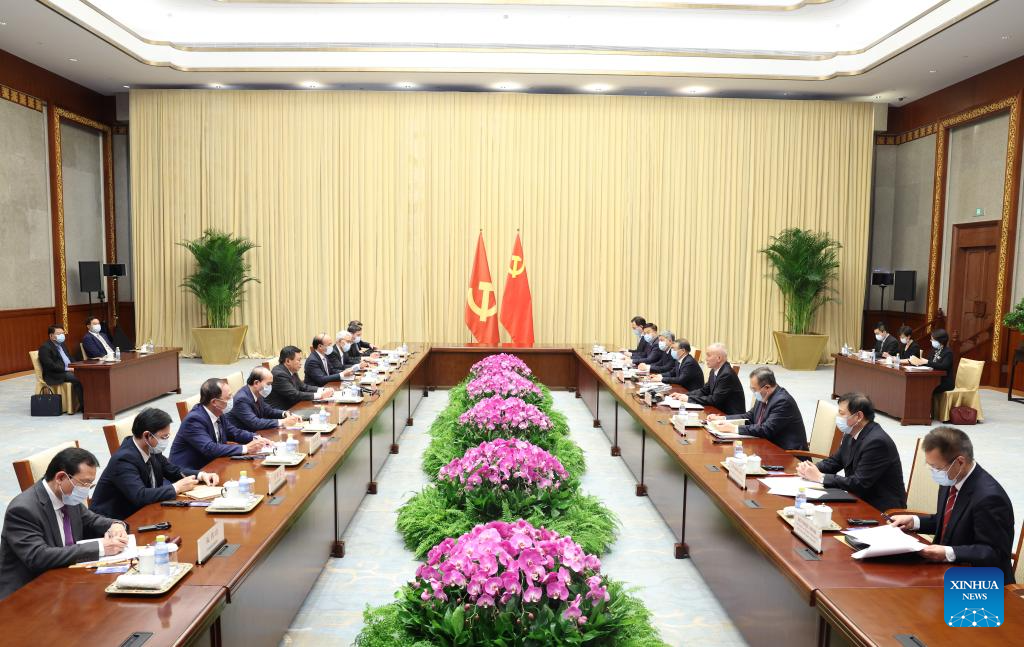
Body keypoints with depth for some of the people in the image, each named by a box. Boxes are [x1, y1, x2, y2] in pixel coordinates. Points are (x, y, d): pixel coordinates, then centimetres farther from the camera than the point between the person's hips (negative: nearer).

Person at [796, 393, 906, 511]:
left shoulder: (877, 441, -23)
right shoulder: (851, 434, 3)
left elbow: (859, 484, -25)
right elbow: (835, 461, 13)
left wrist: (820, 477, -20)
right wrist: (810, 468, -7)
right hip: (861, 499, 7)